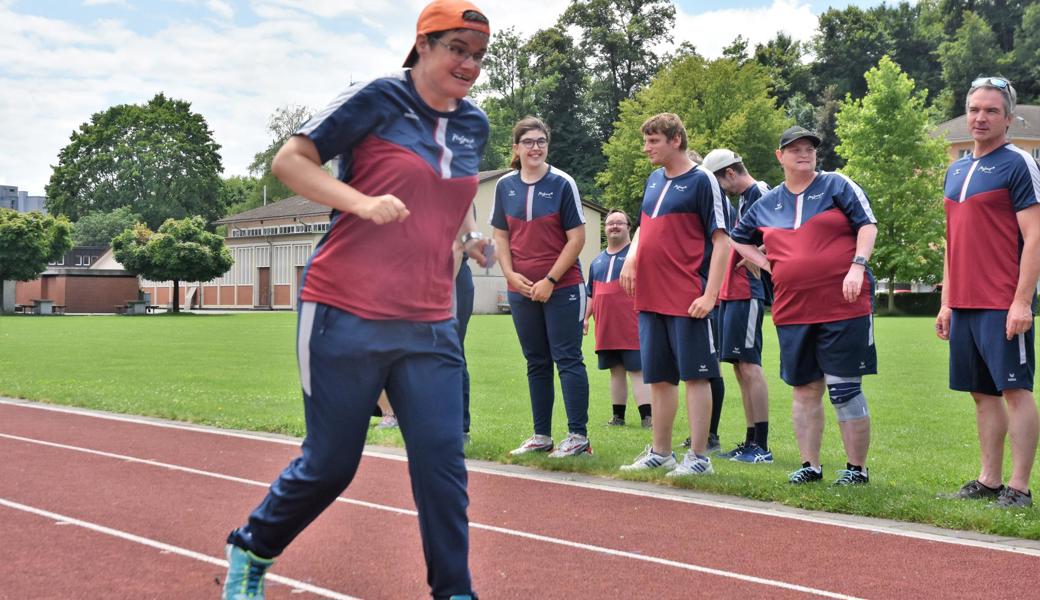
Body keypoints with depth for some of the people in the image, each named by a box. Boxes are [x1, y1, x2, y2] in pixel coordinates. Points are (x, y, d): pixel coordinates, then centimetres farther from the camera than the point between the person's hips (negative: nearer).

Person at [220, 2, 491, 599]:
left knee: (443, 463, -4)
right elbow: (289, 160, -9)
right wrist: (363, 203, -22)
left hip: (430, 328, 5)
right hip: (346, 319, -5)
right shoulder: (378, 98, -7)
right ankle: (251, 551, 31)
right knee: (330, 465, 6)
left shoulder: (475, 124, 11)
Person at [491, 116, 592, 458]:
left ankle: (578, 436, 1)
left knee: (568, 359, -3)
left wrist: (550, 281, -13)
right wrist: (511, 275, -5)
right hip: (522, 290, 4)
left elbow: (576, 239, -8)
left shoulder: (562, 184, -6)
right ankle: (542, 436, 18)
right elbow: (501, 236, 11)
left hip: (562, 288, -4)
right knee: (536, 363, 11)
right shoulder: (505, 186, 5)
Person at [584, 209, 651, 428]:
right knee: (616, 371, 11)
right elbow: (591, 294, 23)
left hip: (632, 326, -6)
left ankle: (647, 417, -9)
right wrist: (585, 317, 14)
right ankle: (618, 417, 18)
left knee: (637, 370, -8)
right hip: (606, 327, 6)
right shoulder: (597, 261, 17)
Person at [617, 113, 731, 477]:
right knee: (659, 377, 12)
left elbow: (721, 241, -10)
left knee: (694, 375, -2)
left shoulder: (702, 181, -7)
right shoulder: (654, 180, 14)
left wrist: (710, 294, -17)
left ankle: (699, 457, 3)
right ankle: (660, 452, 22)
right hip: (650, 296, 7)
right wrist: (632, 257, 7)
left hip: (687, 299, -7)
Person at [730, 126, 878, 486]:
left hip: (843, 305, -4)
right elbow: (738, 238, 26)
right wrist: (766, 265, 11)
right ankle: (810, 465, 17)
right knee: (804, 389, 9)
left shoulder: (837, 186, 3)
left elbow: (867, 224, -2)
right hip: (792, 310, 5)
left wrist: (857, 266, -15)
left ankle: (857, 468, 3)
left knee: (845, 388, -4)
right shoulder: (767, 203, 14)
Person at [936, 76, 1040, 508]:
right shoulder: (956, 170, 16)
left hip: (1004, 305, -7)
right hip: (964, 304, 7)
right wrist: (946, 302, 16)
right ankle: (989, 481, 19)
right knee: (983, 393, 11)